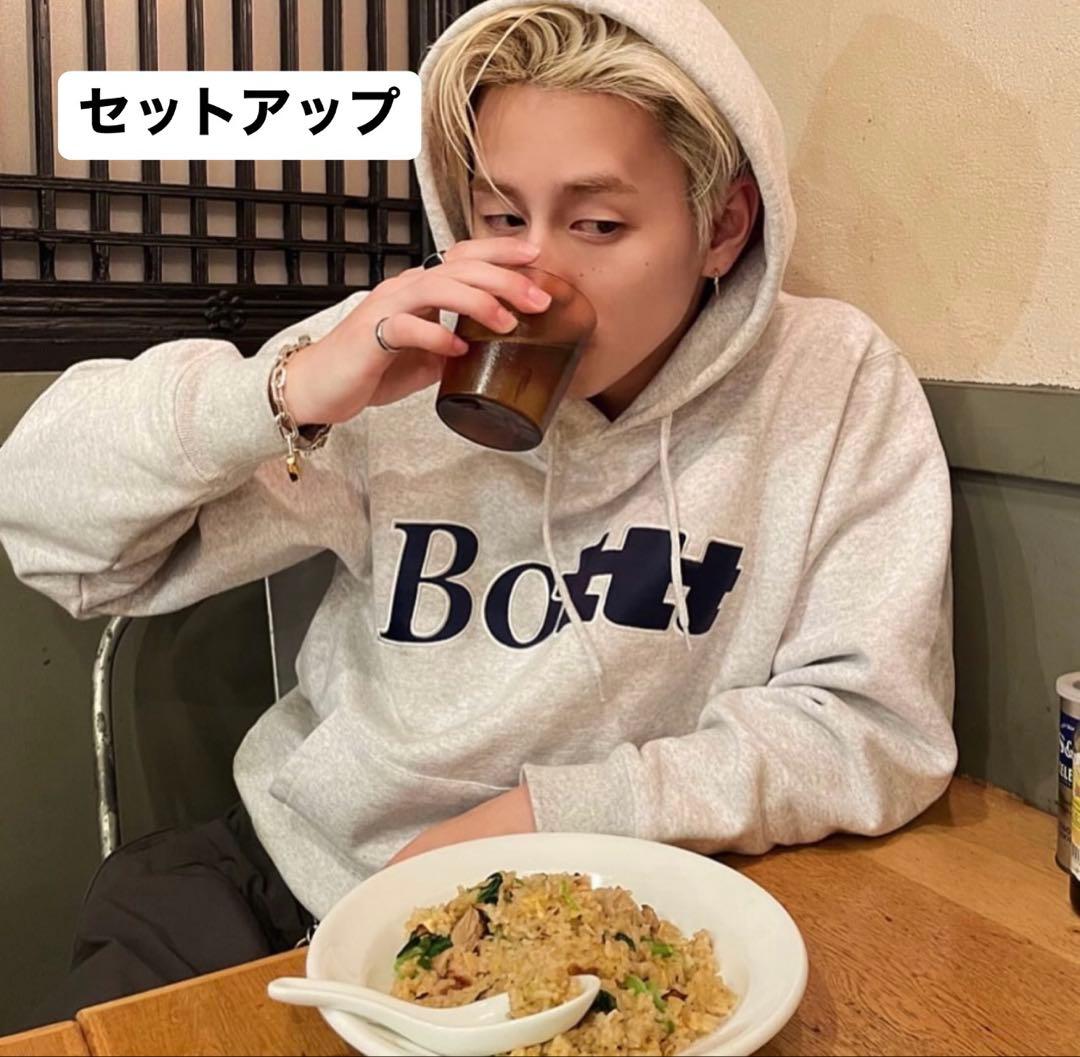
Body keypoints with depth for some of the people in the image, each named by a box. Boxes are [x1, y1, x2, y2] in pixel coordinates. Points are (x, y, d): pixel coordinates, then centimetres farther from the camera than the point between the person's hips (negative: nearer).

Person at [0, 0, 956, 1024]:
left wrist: (551, 813, -15)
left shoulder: (835, 384, -9)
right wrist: (292, 390, -24)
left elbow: (878, 722, -10)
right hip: (294, 874, 1)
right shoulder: (405, 359, -7)